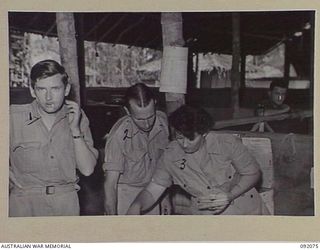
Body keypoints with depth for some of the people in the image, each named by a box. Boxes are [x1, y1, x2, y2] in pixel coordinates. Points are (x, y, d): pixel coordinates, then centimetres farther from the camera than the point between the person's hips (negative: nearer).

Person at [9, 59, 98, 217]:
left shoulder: (77, 117, -2)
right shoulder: (13, 117, -10)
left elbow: (87, 169, -7)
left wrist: (75, 129, -14)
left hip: (67, 202, 2)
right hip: (24, 203, -2)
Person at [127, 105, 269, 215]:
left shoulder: (228, 144, -17)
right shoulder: (170, 155, -11)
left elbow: (253, 173, -4)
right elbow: (153, 190, -7)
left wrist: (229, 196, -20)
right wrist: (136, 206, -29)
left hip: (244, 208, -1)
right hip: (204, 214, 1)